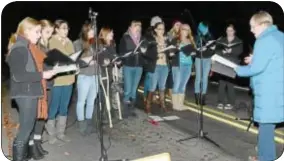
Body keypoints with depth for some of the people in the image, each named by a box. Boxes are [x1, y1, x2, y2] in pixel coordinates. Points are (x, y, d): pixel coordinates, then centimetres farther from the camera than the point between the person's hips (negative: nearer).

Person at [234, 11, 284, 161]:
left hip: (269, 90, -9)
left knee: (265, 121, 0)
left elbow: (257, 68, -20)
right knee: (269, 120, 18)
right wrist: (255, 59, 16)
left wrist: (239, 70, -5)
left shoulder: (264, 41, -17)